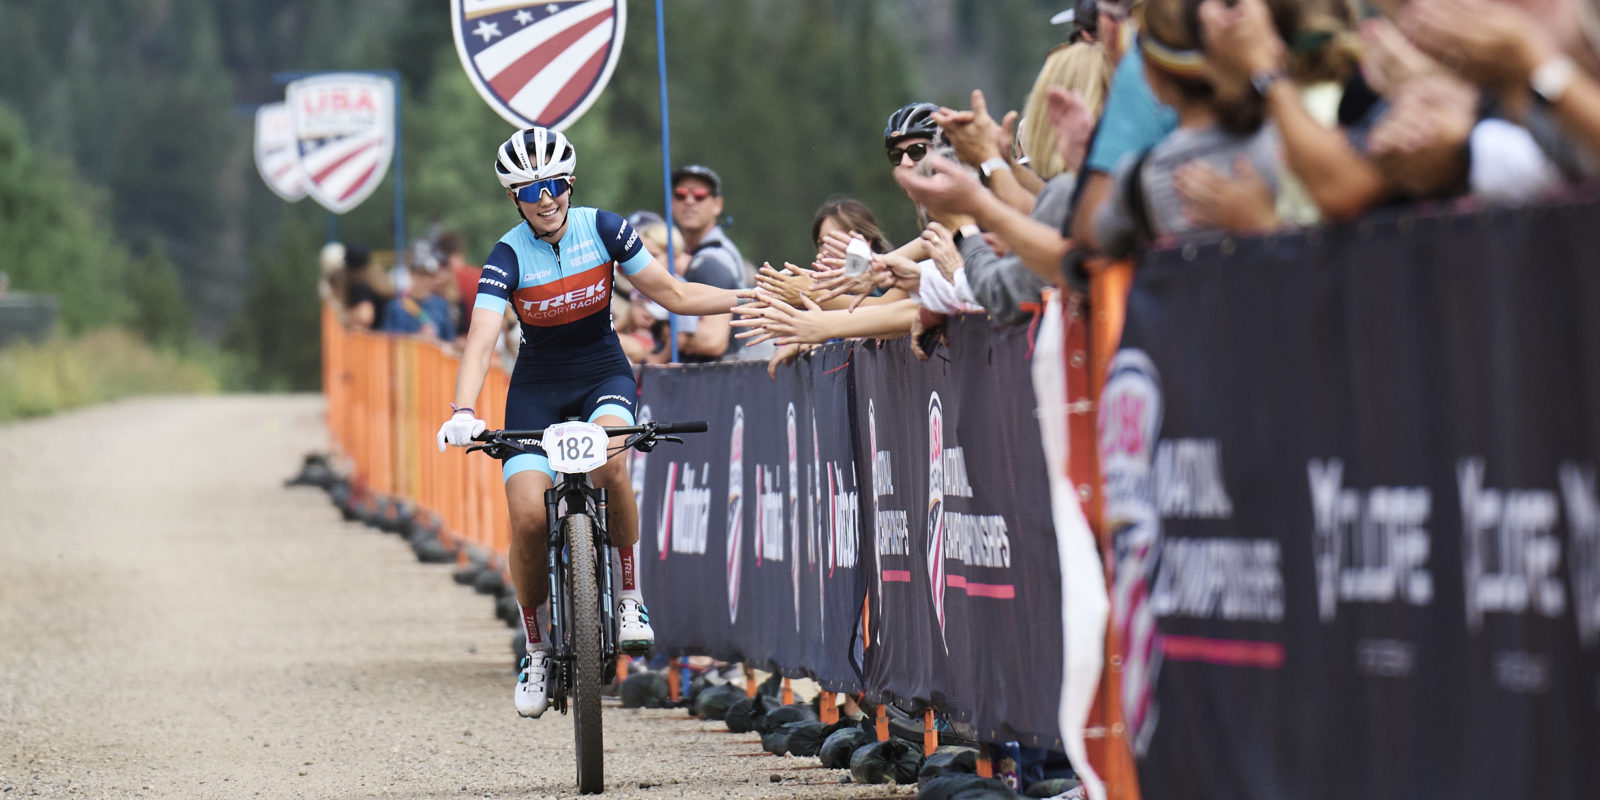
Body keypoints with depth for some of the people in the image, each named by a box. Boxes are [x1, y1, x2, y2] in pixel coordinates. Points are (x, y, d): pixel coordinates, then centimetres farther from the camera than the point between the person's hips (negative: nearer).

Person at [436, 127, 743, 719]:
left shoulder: (602, 229, -10)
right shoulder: (508, 257, -16)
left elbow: (674, 295, -3)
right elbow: (481, 340, -28)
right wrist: (462, 413, -45)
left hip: (603, 376, 0)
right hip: (539, 387, 0)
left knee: (607, 464, -34)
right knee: (529, 518, -17)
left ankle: (629, 597, -15)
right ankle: (537, 649, 5)